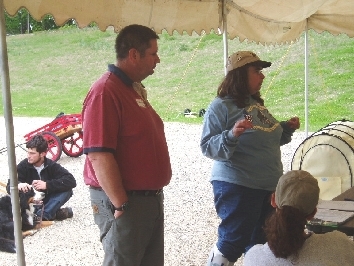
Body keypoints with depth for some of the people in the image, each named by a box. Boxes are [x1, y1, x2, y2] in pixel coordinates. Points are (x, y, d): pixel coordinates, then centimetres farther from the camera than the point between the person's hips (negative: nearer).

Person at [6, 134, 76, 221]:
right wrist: (18, 185, -39)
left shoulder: (51, 165, -9)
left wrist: (47, 185, -30)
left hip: (48, 202, 0)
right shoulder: (23, 166, -8)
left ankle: (42, 215, -28)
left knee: (67, 190, -23)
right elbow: (9, 187, -14)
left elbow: (71, 181, -21)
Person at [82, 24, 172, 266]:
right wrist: (121, 205, -22)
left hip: (150, 198, 10)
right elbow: (98, 155, -25)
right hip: (125, 201, -9)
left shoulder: (134, 89, 12)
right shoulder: (105, 92, -19)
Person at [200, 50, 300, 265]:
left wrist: (286, 129, 10)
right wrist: (232, 135, -33)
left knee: (259, 243, 17)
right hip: (237, 187, -8)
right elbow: (208, 147, -18)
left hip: (268, 186, 8)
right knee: (232, 242, -3)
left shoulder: (257, 103, 12)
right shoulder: (221, 106, -12)